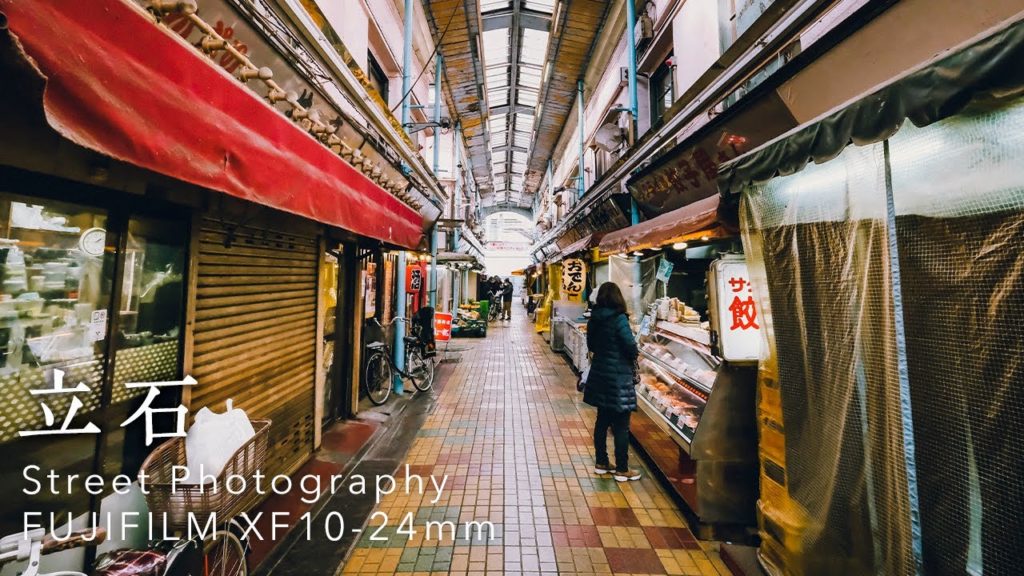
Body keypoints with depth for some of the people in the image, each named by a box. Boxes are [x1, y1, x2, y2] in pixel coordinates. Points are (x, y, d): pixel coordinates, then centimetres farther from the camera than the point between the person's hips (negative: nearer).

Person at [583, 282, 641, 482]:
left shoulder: (594, 319, 3)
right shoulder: (619, 319, -17)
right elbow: (631, 347, -17)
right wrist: (634, 355, 4)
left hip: (599, 375, 7)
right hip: (618, 377, -7)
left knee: (602, 421, 18)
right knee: (621, 426, 6)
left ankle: (601, 463, 31)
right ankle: (622, 470, 19)